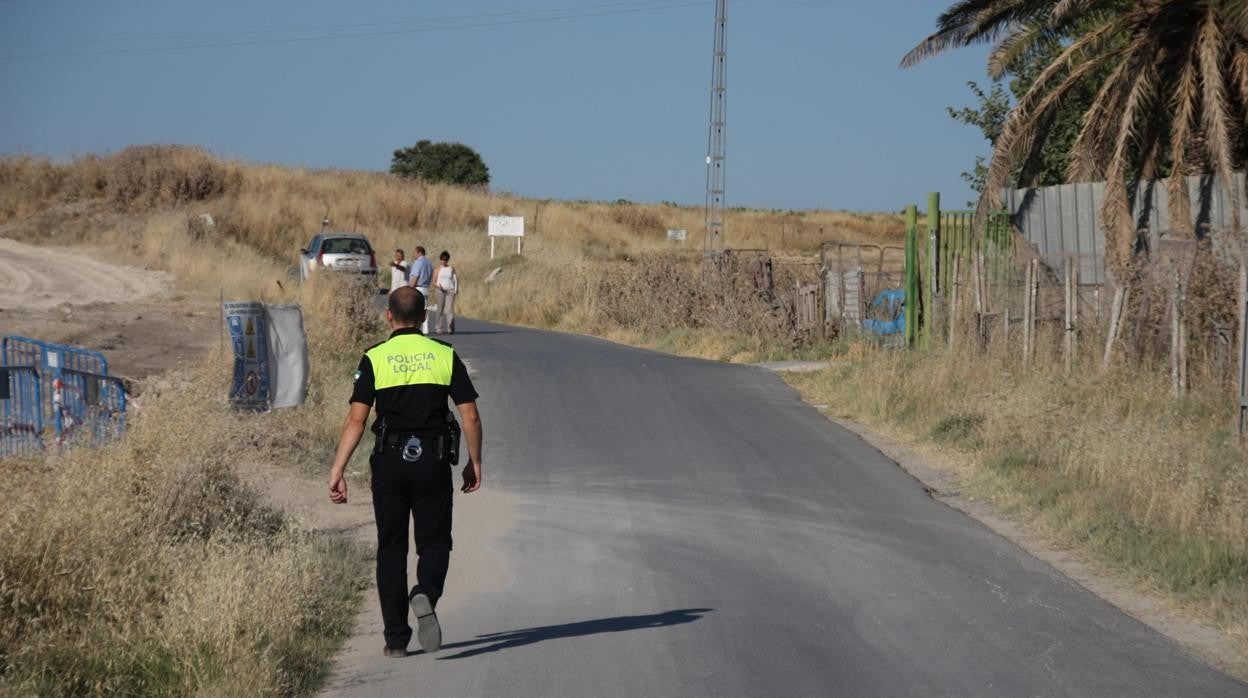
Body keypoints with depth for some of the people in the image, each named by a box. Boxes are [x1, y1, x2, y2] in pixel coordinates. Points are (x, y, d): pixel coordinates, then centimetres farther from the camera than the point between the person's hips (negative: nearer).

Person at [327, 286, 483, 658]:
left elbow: (356, 420, -8)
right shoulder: (445, 356, 1)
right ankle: (426, 594, -22)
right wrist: (474, 462, 12)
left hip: (389, 463, 0)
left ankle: (396, 638, 9)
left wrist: (337, 470, -6)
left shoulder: (374, 359, -2)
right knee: (434, 541, 11)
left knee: (391, 548, 9)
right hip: (434, 462, 0)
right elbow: (470, 417, 0)